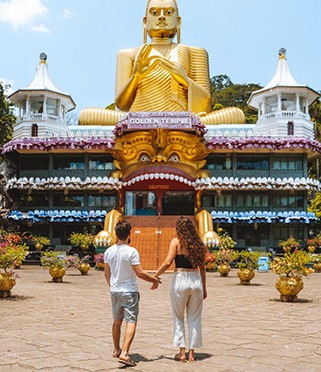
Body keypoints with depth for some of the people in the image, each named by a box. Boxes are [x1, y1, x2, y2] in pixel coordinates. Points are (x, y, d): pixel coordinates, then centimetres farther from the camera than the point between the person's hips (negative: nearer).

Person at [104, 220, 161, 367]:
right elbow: (139, 273, -16)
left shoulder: (108, 251, 1)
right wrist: (154, 280, -2)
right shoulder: (131, 251, -16)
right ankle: (124, 353, -15)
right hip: (129, 292, -6)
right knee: (131, 322, -4)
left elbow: (107, 274, 10)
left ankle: (116, 350, 33)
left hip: (115, 292, 6)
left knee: (117, 321, 20)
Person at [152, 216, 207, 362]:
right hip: (196, 280, 3)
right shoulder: (198, 243, 7)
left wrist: (155, 276, -3)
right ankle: (192, 353, 14)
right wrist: (204, 288, 16)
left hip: (180, 279, -3)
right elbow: (202, 268, 9)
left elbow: (167, 262, -14)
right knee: (194, 318, 11)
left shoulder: (176, 242, -5)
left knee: (178, 317, 11)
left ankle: (182, 352, 9)